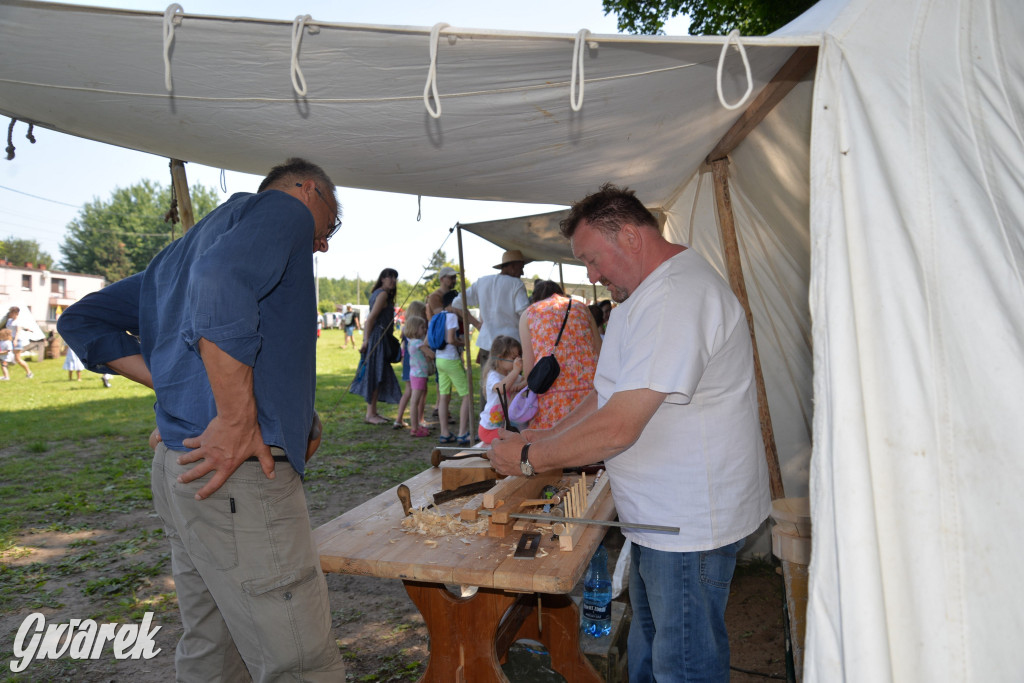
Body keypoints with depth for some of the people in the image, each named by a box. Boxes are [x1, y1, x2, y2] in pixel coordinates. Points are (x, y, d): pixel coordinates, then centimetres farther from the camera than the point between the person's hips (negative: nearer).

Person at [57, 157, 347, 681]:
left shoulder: (184, 247, 25)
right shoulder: (287, 208, -2)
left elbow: (82, 321, 25)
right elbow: (222, 283, -24)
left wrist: (174, 385, 14)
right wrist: (238, 420, -21)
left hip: (183, 468, 10)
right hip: (240, 477, -10)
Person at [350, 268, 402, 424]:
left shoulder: (378, 293, 19)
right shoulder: (383, 294, -11)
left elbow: (370, 319, 18)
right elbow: (371, 318, -17)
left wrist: (366, 339, 16)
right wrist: (366, 340, -17)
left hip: (380, 341, 10)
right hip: (378, 339, -10)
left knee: (378, 376, 12)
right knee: (375, 376, -7)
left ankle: (373, 412, 18)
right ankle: (370, 414, -3)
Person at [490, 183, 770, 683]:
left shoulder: (677, 295, -26)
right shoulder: (646, 292, 12)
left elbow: (618, 428, -28)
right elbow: (611, 394, 16)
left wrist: (529, 458, -15)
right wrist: (545, 438, 7)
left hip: (689, 522, -10)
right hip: (658, 511, 10)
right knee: (648, 640, 25)